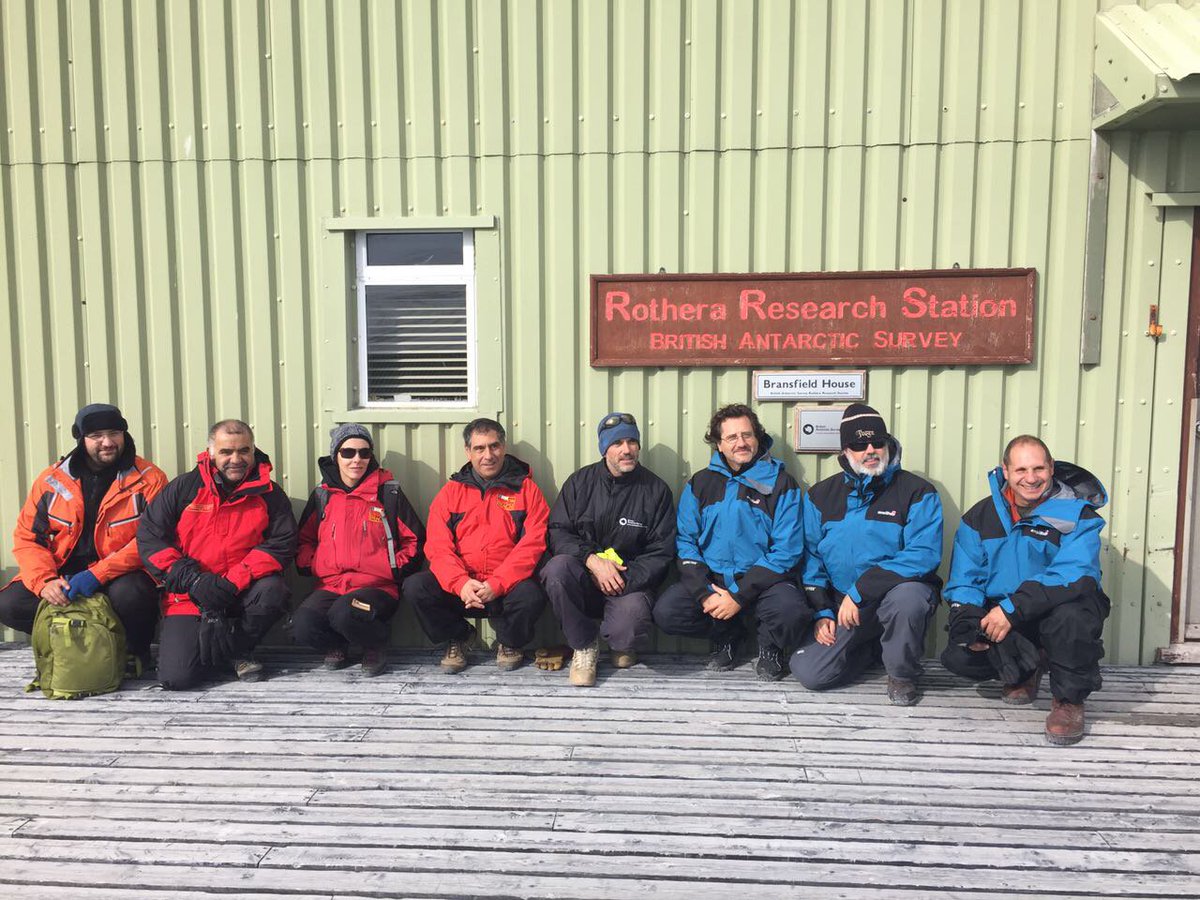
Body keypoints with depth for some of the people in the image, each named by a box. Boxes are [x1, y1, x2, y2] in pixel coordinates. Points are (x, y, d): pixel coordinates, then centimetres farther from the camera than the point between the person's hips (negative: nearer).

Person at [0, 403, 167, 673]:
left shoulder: (149, 479, -6)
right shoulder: (51, 479, 5)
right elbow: (26, 537, 4)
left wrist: (97, 575, -23)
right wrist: (44, 581, -15)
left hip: (122, 577, -4)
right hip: (62, 577, 4)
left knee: (128, 594, -35)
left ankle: (136, 651, -4)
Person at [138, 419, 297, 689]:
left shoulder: (269, 493, -1)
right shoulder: (184, 487, 0)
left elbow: (281, 544, -9)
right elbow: (148, 535, -3)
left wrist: (234, 583, -21)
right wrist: (192, 580, -16)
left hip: (243, 593, 0)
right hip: (189, 597, 0)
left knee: (273, 591, -33)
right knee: (176, 676, -17)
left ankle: (235, 647, -4)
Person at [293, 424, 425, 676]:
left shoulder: (389, 493, 4)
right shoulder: (322, 495, 12)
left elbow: (415, 540, 8)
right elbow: (304, 540, 23)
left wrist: (395, 569, -4)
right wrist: (311, 566, 6)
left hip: (377, 587, -3)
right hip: (330, 586, 3)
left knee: (344, 614, -34)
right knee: (301, 625, -26)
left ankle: (376, 645, 0)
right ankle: (336, 645, 10)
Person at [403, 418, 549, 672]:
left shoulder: (526, 489, 4)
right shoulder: (451, 491, 9)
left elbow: (532, 544, -7)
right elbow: (438, 546, -1)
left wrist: (496, 584, -20)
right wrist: (461, 583, -20)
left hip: (507, 585, -2)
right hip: (459, 585, 2)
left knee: (531, 594, -33)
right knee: (414, 587, -21)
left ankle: (509, 642, 4)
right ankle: (458, 637, 8)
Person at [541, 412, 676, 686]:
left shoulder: (655, 489, 3)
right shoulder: (580, 481, 6)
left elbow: (661, 552, 1)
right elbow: (558, 532, -1)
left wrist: (626, 578, -16)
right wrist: (592, 560, -19)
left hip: (630, 582, -1)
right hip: (584, 580, 2)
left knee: (627, 632, -32)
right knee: (556, 568, -32)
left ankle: (622, 646, 12)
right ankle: (584, 644, -6)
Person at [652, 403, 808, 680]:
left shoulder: (781, 484, -3)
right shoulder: (701, 483, 7)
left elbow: (786, 551, -9)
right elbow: (685, 542, 2)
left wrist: (739, 597, -16)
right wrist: (704, 594, -14)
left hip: (763, 580, -3)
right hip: (711, 578, 3)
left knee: (791, 612, -33)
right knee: (666, 611, -21)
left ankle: (770, 647, 5)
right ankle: (728, 636, 9)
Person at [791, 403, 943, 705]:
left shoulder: (917, 492, -6)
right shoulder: (821, 495, 6)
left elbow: (924, 555, -18)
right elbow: (810, 557, 9)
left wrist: (860, 591, -24)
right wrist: (821, 611, -4)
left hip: (899, 588, -3)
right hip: (842, 605, 4)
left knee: (908, 597, -39)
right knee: (808, 672, -13)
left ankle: (902, 674, -7)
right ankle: (874, 646, 19)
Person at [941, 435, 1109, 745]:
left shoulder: (1076, 513, -10)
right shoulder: (980, 517, 2)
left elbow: (1074, 573, -26)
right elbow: (964, 579, 0)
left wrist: (1013, 608, -36)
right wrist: (968, 624, -20)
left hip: (1058, 608, -3)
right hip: (998, 615, 4)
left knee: (1069, 615, -38)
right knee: (958, 656, -19)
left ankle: (1069, 700, -9)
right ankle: (1027, 669, 15)